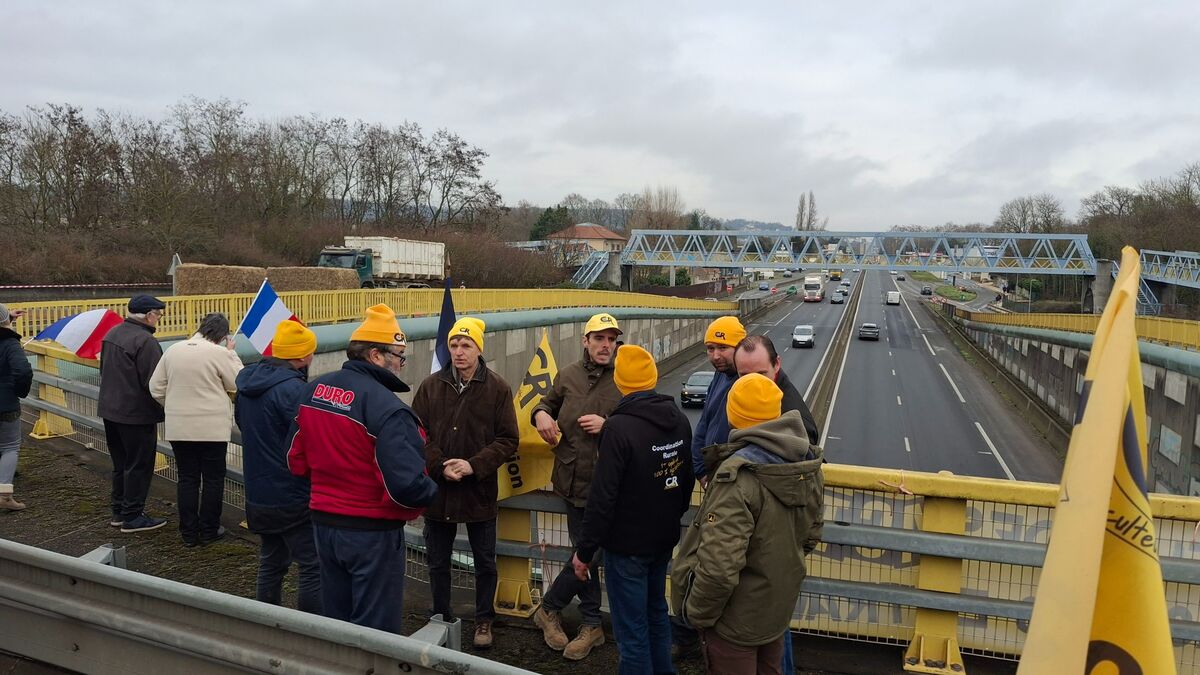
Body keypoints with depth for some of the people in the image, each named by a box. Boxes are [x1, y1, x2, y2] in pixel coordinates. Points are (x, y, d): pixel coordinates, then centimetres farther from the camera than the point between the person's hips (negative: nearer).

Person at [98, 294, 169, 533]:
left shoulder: (112, 334, 9)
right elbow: (154, 383, -21)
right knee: (139, 466, 1)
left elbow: (104, 371, 18)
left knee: (120, 464, 19)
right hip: (136, 414, -9)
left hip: (110, 409, 9)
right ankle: (132, 517, 7)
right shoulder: (145, 341, -21)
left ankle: (119, 512, 27)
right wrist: (164, 409, -9)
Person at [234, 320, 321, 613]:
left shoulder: (247, 381, 7)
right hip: (293, 498, -9)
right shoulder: (292, 389, -22)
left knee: (271, 562, 20)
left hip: (258, 495, 9)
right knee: (313, 567, 0)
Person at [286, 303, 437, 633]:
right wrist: (430, 491, -8)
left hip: (323, 523, 8)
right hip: (372, 533, -7)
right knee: (376, 631, 8)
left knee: (335, 621, 23)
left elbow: (295, 459, 9)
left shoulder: (314, 389, 1)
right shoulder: (386, 407, -23)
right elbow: (407, 485, -29)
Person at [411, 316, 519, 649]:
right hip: (437, 490, 2)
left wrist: (474, 465, -18)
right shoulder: (430, 386, -2)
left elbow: (508, 440, -7)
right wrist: (439, 466, -17)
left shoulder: (498, 388, -6)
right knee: (438, 562, 16)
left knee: (485, 562, 14)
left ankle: (484, 620, 33)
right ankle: (441, 619, 35)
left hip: (480, 491, -1)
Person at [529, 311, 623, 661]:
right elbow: (548, 403, 21)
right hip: (574, 481, 4)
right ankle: (592, 626, 31)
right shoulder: (568, 375, 6)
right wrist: (540, 414, -1)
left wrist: (608, 425, -19)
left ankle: (549, 609, 26)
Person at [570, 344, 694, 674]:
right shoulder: (680, 420, 0)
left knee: (632, 630, 5)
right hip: (664, 540, 8)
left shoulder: (619, 427, -24)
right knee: (656, 613, 24)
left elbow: (603, 497, -23)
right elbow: (687, 478, 12)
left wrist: (584, 550, -14)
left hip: (627, 545, -7)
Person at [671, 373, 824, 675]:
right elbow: (810, 534, 7)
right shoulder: (806, 462, -6)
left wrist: (697, 614, -17)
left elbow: (719, 566, -33)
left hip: (737, 619, -7)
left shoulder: (738, 475, -31)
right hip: (780, 605, 7)